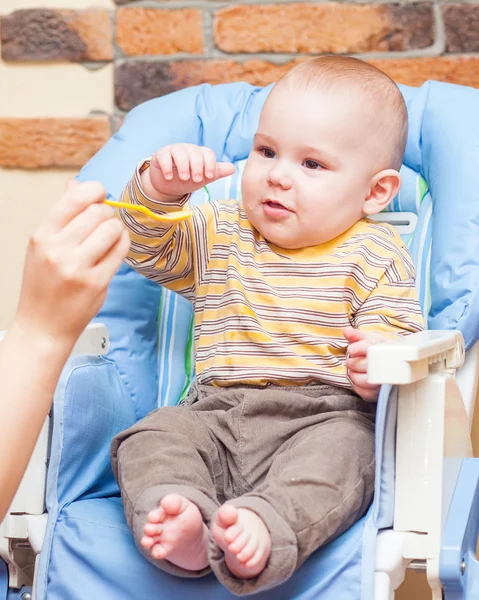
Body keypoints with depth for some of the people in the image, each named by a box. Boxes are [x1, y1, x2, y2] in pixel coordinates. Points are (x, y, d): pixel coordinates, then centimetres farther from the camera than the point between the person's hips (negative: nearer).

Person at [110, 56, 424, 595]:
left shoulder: (375, 255, 3)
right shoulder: (220, 234, 17)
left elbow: (400, 343, -2)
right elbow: (150, 251, 11)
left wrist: (378, 367, -27)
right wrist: (160, 188, -7)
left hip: (324, 414, -3)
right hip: (217, 411, 4)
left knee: (340, 451, -35)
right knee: (150, 440, -22)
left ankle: (262, 529, -55)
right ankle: (179, 525, -44)